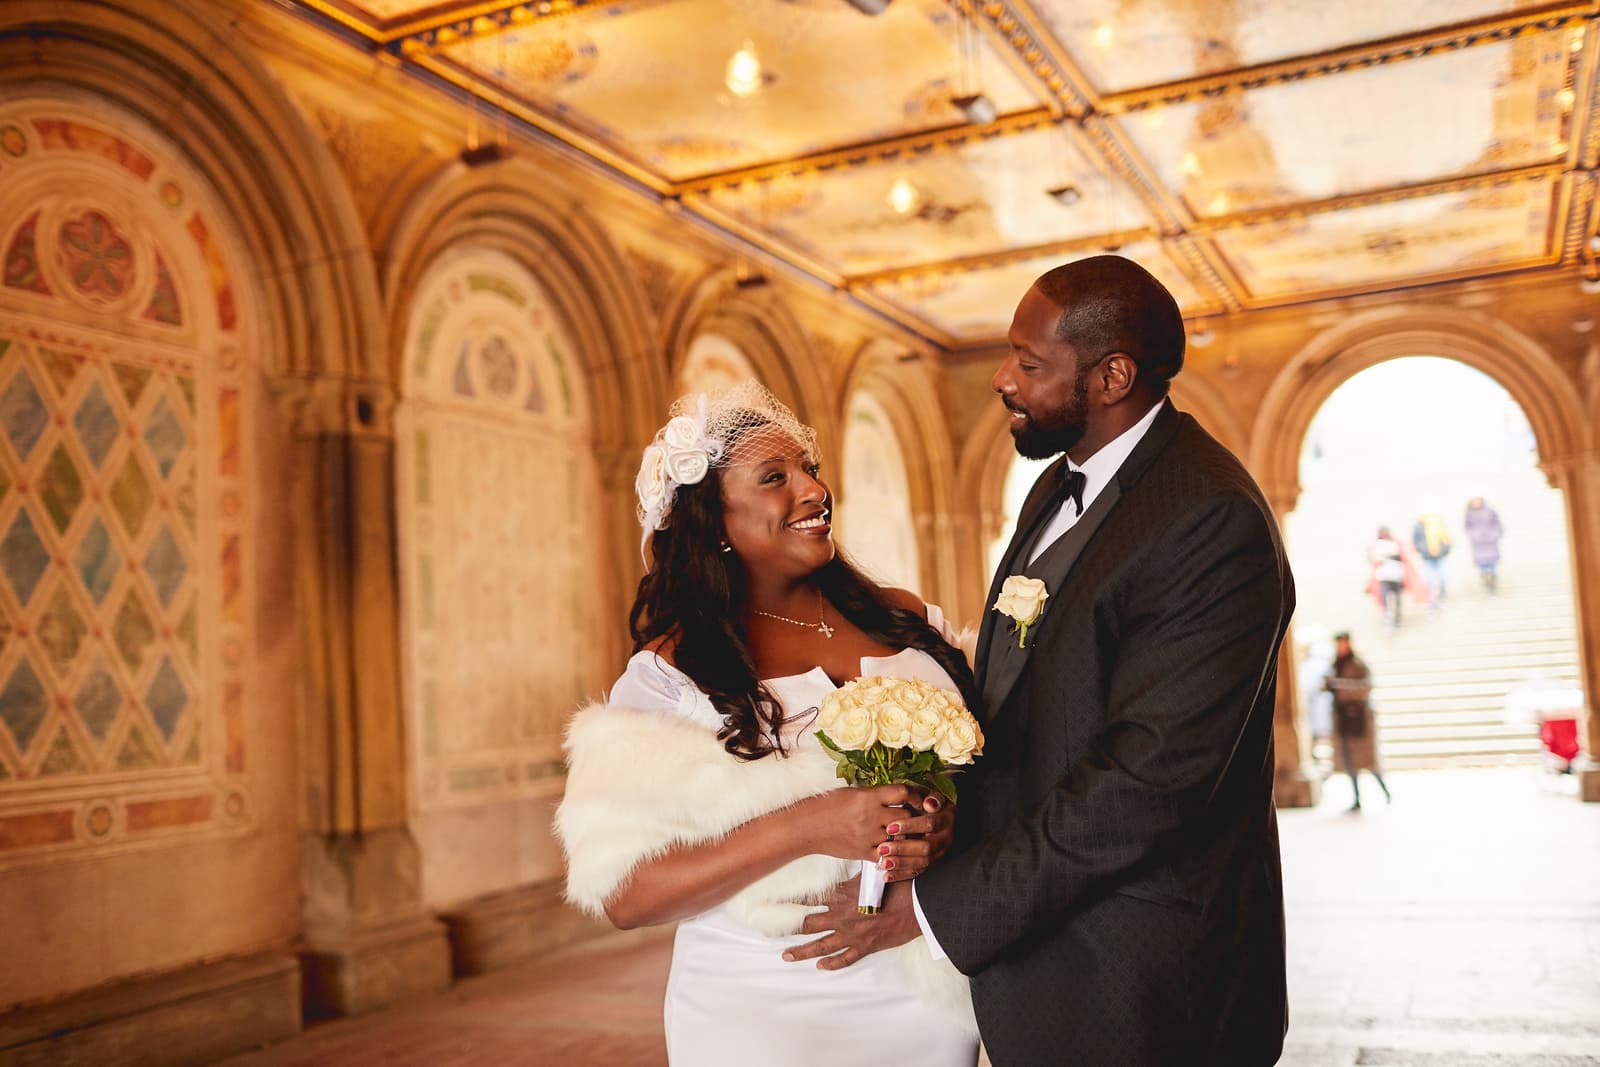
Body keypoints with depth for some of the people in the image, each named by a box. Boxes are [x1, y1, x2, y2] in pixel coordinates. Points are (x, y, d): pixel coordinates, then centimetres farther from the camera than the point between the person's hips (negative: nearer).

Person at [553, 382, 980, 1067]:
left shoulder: (909, 622, 1)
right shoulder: (671, 671, -10)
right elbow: (622, 894, -15)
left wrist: (945, 825, -15)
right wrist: (806, 828, -26)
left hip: (922, 991, 4)